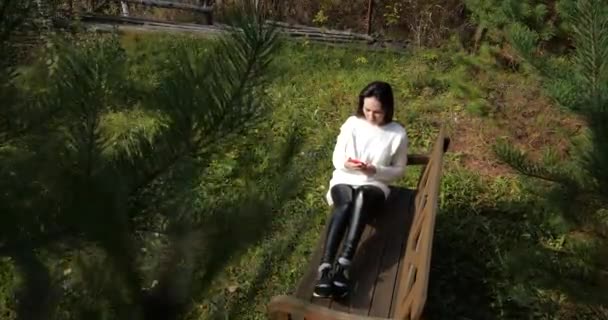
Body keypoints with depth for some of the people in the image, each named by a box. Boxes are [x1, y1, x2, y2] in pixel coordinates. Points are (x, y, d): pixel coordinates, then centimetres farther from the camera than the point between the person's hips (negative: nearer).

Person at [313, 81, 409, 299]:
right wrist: (345, 163, -17)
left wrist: (375, 170, -16)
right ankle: (325, 267, -44)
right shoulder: (352, 123, 2)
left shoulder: (398, 134, -2)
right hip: (344, 179, 1)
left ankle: (343, 265, -46)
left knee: (361, 198, -39)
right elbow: (336, 157, 7)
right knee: (345, 203, -36)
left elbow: (399, 170, 4)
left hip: (374, 185, -1)